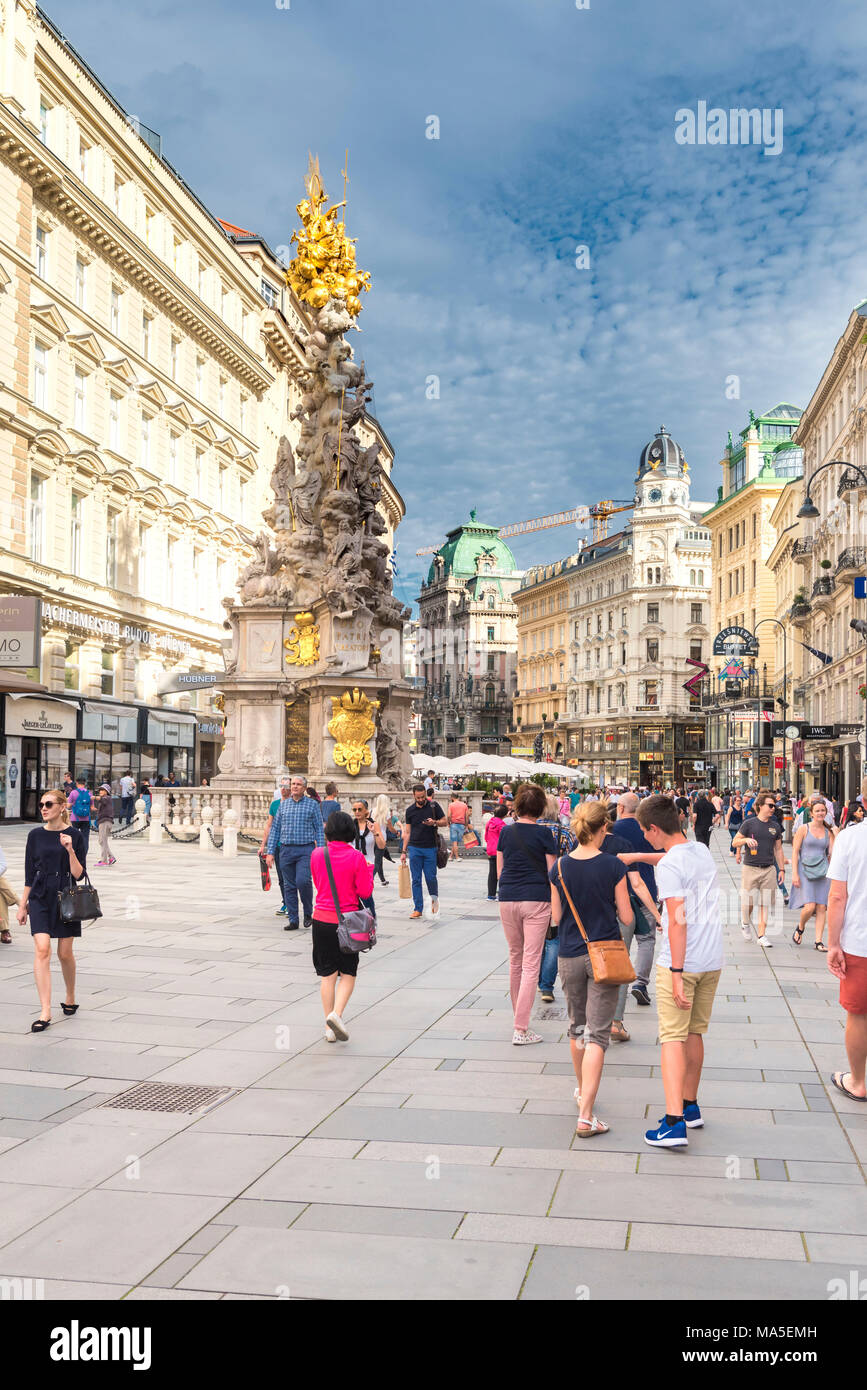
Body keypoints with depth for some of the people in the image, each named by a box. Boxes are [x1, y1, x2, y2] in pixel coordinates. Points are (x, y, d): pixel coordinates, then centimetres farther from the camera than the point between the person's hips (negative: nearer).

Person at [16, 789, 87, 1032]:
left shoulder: (75, 835, -3)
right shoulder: (36, 835, 4)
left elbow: (78, 874, -6)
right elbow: (29, 874, 10)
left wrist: (70, 850, -20)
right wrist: (23, 904, 10)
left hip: (66, 897, -1)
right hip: (40, 897, 1)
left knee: (64, 953, 6)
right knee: (41, 950, -13)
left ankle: (70, 998, 32)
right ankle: (45, 1012, -13)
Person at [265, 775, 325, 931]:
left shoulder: (312, 804, 4)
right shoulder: (283, 804, 11)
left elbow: (319, 829, 3)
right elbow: (275, 828, 13)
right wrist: (270, 852, 6)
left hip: (306, 849, -3)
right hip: (286, 849, 3)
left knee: (303, 881, -18)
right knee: (289, 886, 5)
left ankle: (308, 912, 5)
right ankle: (293, 920, 12)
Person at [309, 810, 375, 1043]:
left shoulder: (316, 855, -2)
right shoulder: (356, 858, -10)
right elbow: (365, 893, -7)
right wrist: (369, 869, 7)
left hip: (322, 919, 2)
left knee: (327, 975, 10)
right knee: (348, 973, 11)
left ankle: (330, 1027, 11)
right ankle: (336, 1014, -9)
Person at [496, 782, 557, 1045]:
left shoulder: (506, 832, 4)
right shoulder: (543, 834, -6)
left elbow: (499, 870, 11)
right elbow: (552, 872, -4)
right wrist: (557, 905, 8)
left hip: (507, 899, 4)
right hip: (536, 900, -4)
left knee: (515, 959, 19)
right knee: (531, 964, -3)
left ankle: (519, 1016, 30)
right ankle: (521, 1028, -8)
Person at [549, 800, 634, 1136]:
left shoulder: (559, 868, -5)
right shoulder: (613, 866, -13)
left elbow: (555, 917, 2)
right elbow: (627, 917, -7)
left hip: (570, 956, 3)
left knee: (577, 1026, 22)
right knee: (597, 1034, -2)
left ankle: (582, 1091, 41)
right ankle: (586, 1116, -9)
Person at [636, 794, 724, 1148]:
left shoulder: (669, 866, -15)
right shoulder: (702, 851, 8)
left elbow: (678, 922, -20)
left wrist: (677, 974, -20)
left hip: (679, 962, -7)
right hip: (712, 960, 8)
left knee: (673, 1039, -5)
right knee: (694, 1034, 18)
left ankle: (675, 1124, -11)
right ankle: (690, 1108, 29)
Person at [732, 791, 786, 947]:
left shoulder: (775, 827, 9)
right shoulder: (749, 823, -2)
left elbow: (778, 849, 16)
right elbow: (735, 842, 2)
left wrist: (782, 869, 12)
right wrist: (746, 839, -18)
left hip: (768, 869, 3)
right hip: (750, 868, -3)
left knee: (764, 904, 2)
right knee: (748, 902, -1)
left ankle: (761, 935, 9)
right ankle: (745, 924, 29)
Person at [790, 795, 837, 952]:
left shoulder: (829, 832, 10)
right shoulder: (803, 829, 0)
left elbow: (832, 853, 16)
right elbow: (795, 852, -2)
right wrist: (794, 874, -8)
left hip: (823, 872, 3)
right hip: (805, 870, -3)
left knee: (822, 908, -2)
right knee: (810, 906, -14)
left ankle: (818, 942, 5)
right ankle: (800, 928, 16)